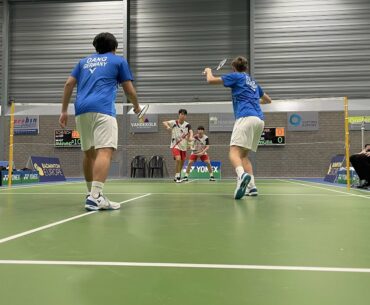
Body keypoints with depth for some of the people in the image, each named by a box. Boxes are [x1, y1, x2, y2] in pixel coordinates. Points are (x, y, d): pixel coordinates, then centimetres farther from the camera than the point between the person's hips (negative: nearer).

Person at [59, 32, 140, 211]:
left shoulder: (84, 61, 27)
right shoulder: (119, 61, 16)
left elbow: (69, 84, 17)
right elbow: (129, 90, 15)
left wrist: (64, 111, 18)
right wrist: (136, 106, 33)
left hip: (81, 110, 6)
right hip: (102, 110, -5)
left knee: (89, 153, 15)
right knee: (105, 151, -15)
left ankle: (92, 194, 23)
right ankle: (95, 197, -30)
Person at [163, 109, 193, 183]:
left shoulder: (187, 125, -2)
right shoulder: (174, 122, -6)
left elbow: (190, 131, -18)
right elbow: (164, 122, -12)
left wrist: (190, 137, -40)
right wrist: (168, 126, -34)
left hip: (183, 146, 4)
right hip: (175, 145, -4)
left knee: (182, 162, 13)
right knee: (178, 159, -25)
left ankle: (177, 177, 36)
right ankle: (177, 176, -11)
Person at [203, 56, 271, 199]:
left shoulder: (236, 76, 9)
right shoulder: (253, 82, 29)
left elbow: (211, 80, 9)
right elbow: (268, 100, 41)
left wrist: (208, 71, 31)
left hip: (246, 117, -7)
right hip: (259, 120, 7)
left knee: (234, 151, -19)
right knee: (243, 155, 13)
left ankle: (242, 175, -49)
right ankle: (251, 186, -3)